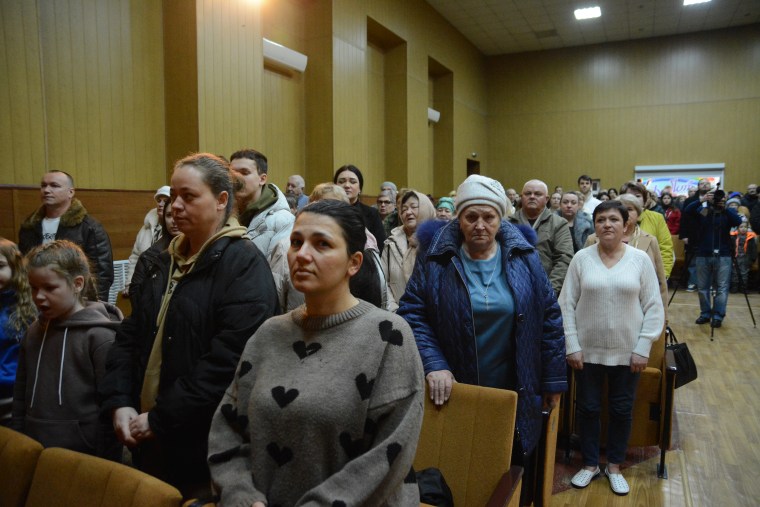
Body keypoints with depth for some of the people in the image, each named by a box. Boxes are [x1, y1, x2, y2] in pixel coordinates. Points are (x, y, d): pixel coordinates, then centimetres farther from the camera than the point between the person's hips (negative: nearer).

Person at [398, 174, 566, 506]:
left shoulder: (523, 257, -2)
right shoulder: (436, 257, -9)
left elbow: (549, 316, 1)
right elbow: (411, 313, -8)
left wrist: (554, 379, 2)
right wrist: (433, 364, -20)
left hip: (515, 393, 2)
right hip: (455, 392, -1)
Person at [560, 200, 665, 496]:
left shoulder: (640, 259, -3)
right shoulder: (582, 258, -4)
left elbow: (654, 307, -2)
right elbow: (566, 304, -4)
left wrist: (643, 348, -7)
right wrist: (572, 346, -8)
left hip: (627, 352, 0)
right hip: (588, 350, 0)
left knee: (622, 411, 12)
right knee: (588, 408, 11)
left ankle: (614, 466, 33)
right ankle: (590, 464, 30)